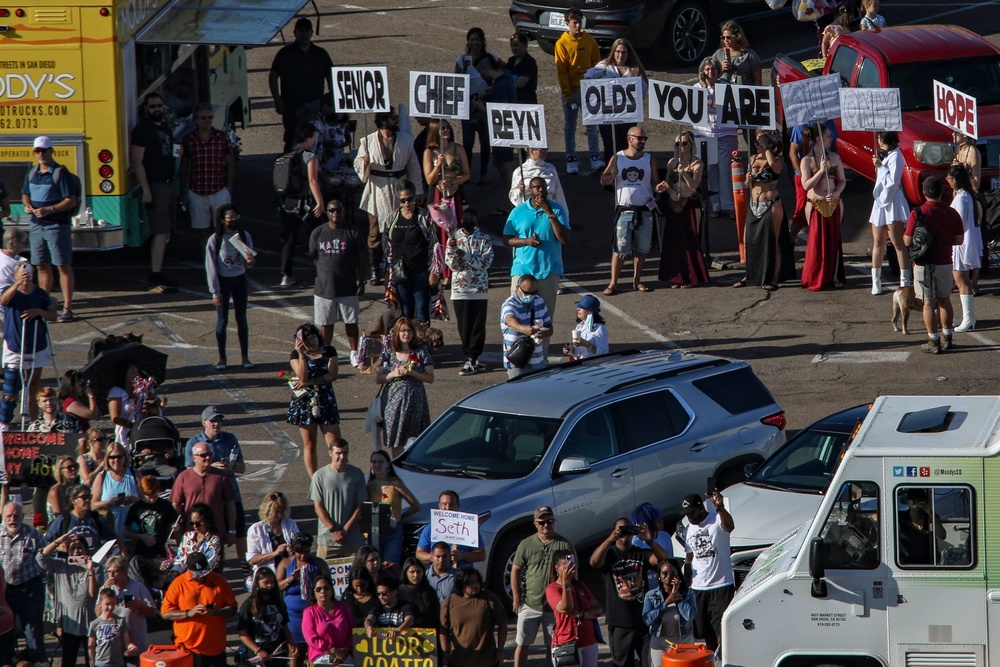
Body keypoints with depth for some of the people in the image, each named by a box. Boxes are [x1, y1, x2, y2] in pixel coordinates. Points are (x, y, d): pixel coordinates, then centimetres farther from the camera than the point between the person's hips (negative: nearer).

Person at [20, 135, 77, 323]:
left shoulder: (60, 173, -9)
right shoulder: (32, 173, 10)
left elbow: (71, 201, -13)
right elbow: (25, 195, 23)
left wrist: (50, 210, -23)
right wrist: (28, 205, 0)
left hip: (57, 225, -6)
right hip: (37, 226, 6)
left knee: (63, 266, -4)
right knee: (42, 266, 11)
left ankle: (67, 307, -3)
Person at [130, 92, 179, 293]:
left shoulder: (166, 129, 16)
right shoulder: (142, 130, -12)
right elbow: (137, 161, -16)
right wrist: (146, 190, -21)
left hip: (168, 184, 9)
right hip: (155, 187, -9)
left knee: (165, 233, 11)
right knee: (161, 233, -12)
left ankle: (157, 274, 17)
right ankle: (156, 278, -11)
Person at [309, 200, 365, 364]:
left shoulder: (352, 233, -3)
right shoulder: (318, 233, 1)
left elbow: (360, 258, 2)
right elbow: (314, 258, 10)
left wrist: (361, 281, 0)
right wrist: (323, 275, 6)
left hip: (347, 288, -1)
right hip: (324, 287, 1)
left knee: (351, 321, 4)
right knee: (325, 323, 9)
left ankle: (354, 353, 15)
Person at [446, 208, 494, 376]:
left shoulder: (484, 239, -1)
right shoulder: (454, 238, 4)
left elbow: (486, 262, -11)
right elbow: (452, 265, -1)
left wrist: (465, 255, -19)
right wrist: (452, 249, -18)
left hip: (479, 288, -2)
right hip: (460, 288, 2)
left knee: (477, 325, -3)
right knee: (464, 326, 3)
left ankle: (472, 359, 0)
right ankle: (473, 360, 11)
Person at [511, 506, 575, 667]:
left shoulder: (565, 545, -2)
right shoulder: (526, 544, -1)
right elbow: (515, 571, 3)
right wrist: (517, 598, -4)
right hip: (530, 605, 0)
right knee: (522, 644, 3)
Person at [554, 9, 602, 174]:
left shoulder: (589, 41, 3)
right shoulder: (562, 44, -4)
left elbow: (596, 63, 10)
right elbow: (561, 72, -5)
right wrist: (567, 95, -10)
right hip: (571, 91, -1)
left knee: (592, 125, -2)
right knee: (569, 127, 5)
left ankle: (595, 159, -4)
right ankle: (571, 160, 11)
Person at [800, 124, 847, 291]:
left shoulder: (834, 157, 6)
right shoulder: (807, 160, -6)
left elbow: (842, 180, 8)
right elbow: (806, 185, -13)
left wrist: (836, 194, -10)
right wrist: (821, 170, -20)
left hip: (833, 204, 4)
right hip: (816, 206, -4)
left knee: (834, 240, 6)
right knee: (817, 241, -2)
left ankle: (834, 276, 14)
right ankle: (815, 280, 6)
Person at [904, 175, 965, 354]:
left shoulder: (917, 214, -14)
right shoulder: (952, 213, -3)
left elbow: (907, 242, -12)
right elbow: (959, 240, 3)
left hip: (924, 264, -3)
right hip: (945, 263, 3)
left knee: (929, 303, 2)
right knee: (944, 300, 17)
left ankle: (933, 341, 2)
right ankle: (947, 338, 23)